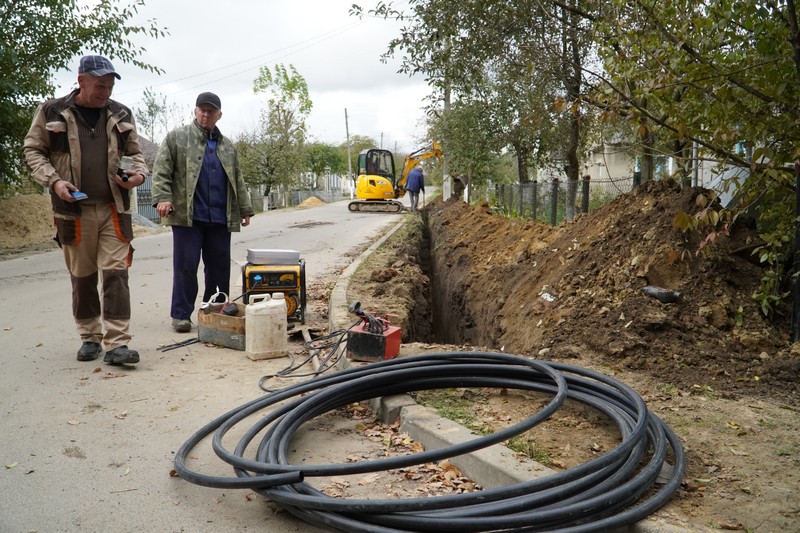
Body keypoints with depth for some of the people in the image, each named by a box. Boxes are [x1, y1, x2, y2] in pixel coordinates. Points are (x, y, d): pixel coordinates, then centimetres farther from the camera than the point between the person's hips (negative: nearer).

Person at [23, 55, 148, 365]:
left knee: (115, 273, -7)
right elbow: (32, 150, 6)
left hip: (114, 209, 1)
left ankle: (117, 344, -6)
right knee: (82, 277, 8)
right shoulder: (52, 112, 2)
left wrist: (139, 173, -4)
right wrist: (53, 180, -10)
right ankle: (90, 337, 23)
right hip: (73, 210, -1)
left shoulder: (120, 115, 9)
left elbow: (135, 152, 18)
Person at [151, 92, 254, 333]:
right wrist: (163, 197, -15)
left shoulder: (227, 146, 19)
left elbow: (237, 181, 23)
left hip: (220, 218, 4)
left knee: (219, 266, 7)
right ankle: (181, 314, 6)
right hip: (187, 215, -4)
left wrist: (245, 208, 18)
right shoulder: (177, 137, 5)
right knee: (186, 265, -3)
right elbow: (161, 170, -2)